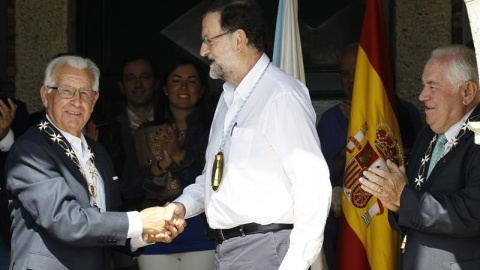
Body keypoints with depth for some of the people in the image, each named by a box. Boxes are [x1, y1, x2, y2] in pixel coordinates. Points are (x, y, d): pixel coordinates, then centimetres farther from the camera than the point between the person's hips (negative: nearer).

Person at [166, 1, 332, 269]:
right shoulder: (229, 98, 14)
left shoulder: (281, 95, -15)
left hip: (264, 248, -8)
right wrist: (184, 205, 5)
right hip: (226, 247, 8)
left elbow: (313, 186, -19)